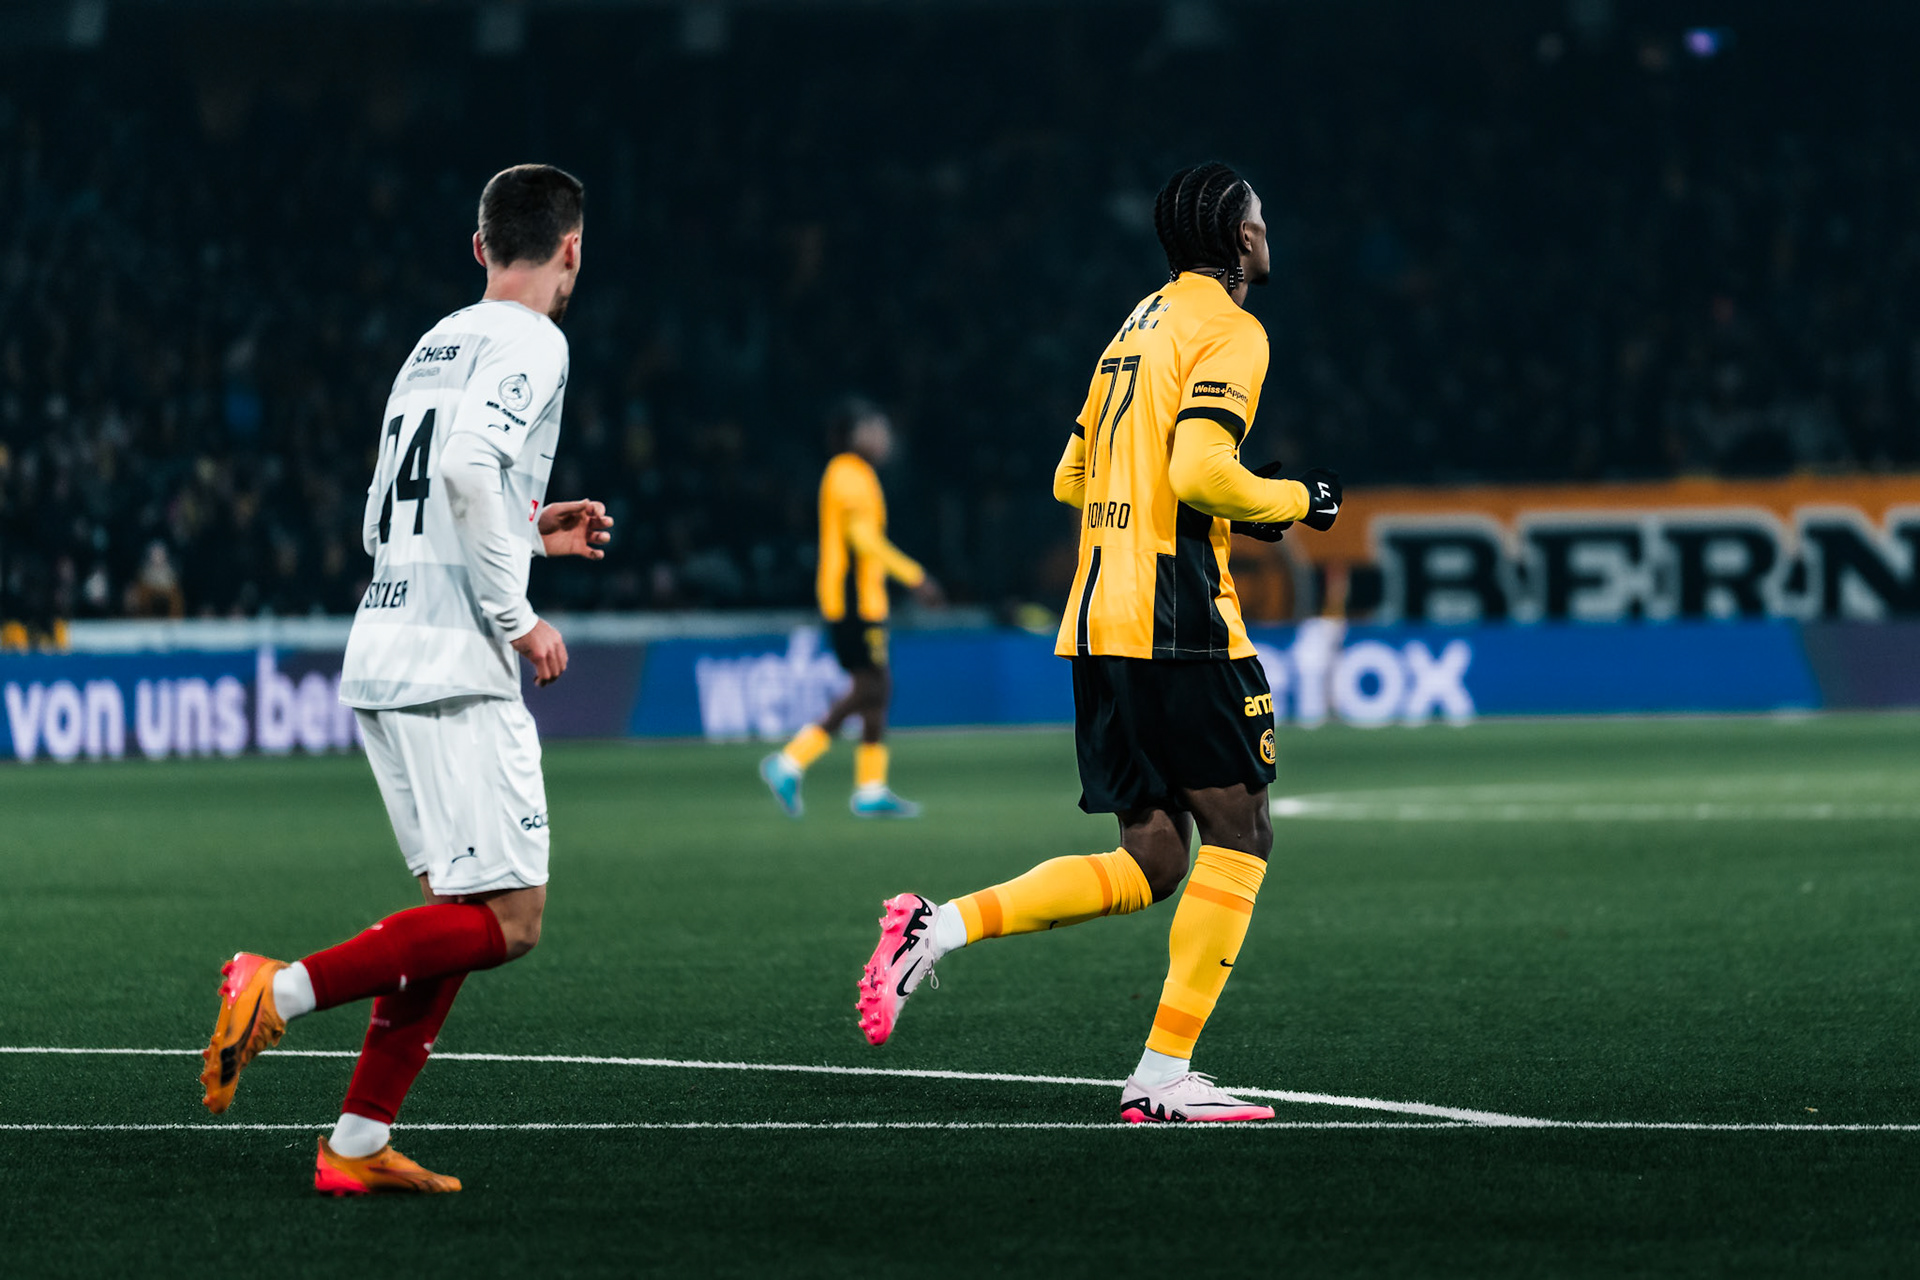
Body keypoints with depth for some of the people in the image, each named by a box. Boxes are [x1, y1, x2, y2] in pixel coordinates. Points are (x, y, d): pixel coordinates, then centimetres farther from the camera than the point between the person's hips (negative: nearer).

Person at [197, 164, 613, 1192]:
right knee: (507, 922, -8)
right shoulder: (531, 344, -6)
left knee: (463, 909, 13)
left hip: (381, 658, 9)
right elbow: (468, 464, -24)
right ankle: (282, 991, -17)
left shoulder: (435, 346, 20)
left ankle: (360, 1141, 9)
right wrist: (518, 618, -16)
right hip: (456, 669, -9)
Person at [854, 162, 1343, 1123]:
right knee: (1239, 835, -1)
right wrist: (1291, 501, -3)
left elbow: (1072, 479, 24)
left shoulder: (1141, 324, 20)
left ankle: (937, 928, -3)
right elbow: (1200, 470, -21)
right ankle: (1164, 1075, -4)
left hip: (1097, 625, 9)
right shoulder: (1228, 331, -7)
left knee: (1151, 860, 10)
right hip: (1176, 624, -9)